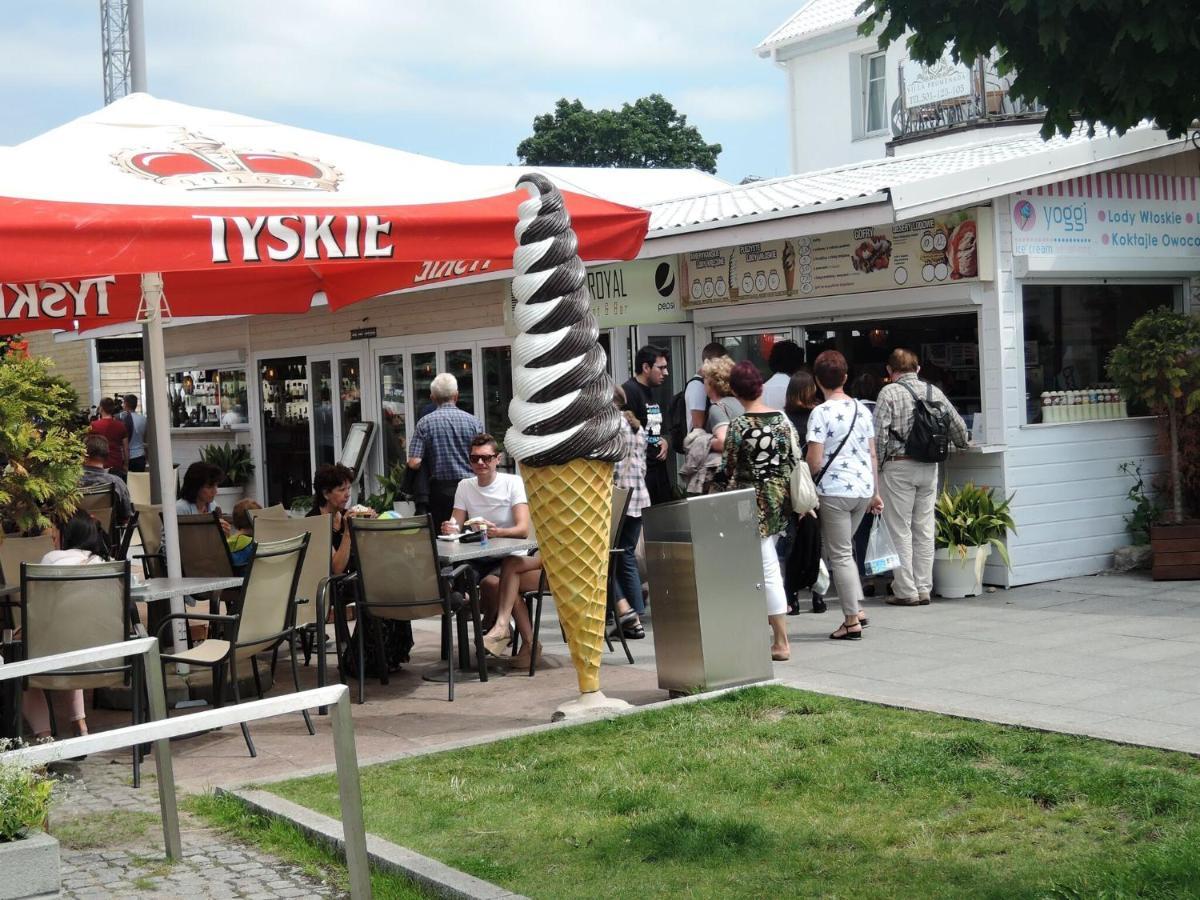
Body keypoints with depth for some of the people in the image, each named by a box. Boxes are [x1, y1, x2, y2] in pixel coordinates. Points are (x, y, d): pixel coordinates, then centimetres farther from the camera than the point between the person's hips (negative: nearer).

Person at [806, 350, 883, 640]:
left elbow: (815, 462, -13)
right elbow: (872, 455, 13)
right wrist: (875, 493, 20)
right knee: (844, 549, 21)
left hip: (834, 490, -6)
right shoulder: (862, 409, 9)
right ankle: (857, 609, 17)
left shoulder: (821, 413, -10)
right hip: (863, 488, 6)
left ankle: (852, 621, 2)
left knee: (840, 554, 1)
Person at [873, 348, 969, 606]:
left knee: (900, 531, 0)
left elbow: (878, 433, -13)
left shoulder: (890, 392, -6)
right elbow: (958, 426, 14)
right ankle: (923, 589, 13)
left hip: (899, 466, -5)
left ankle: (906, 591, 0)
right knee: (924, 530, 10)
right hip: (930, 468, 5)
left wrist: (876, 464, -2)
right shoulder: (934, 391, 8)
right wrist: (962, 444, 35)